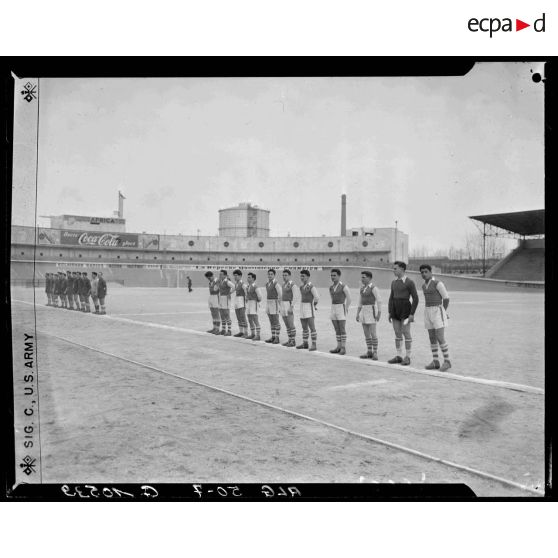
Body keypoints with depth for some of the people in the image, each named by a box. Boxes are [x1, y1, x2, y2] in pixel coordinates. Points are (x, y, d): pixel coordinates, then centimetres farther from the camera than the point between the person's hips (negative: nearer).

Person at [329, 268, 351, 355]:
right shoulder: (331, 287, 10)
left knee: (342, 329, -6)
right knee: (337, 329, 9)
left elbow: (349, 298, -8)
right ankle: (339, 347, 14)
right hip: (333, 309, 7)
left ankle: (343, 348, -2)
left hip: (341, 308, -6)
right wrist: (333, 309, 16)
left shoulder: (343, 286, -10)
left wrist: (346, 309, -10)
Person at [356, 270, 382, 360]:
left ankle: (375, 353, -3)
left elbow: (379, 301, -15)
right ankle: (369, 352, 12)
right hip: (364, 311, 8)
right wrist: (358, 314, 14)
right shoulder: (362, 288, 13)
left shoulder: (374, 288, -12)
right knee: (366, 333, 7)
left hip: (371, 311, -8)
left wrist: (379, 313, -20)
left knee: (373, 333, -9)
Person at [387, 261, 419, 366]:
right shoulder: (394, 282, 12)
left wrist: (412, 314, -16)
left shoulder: (410, 282, -9)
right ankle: (398, 357, 12)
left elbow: (415, 299, -11)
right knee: (397, 333, 7)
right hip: (395, 310, 6)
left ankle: (407, 357, 4)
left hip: (405, 310, -6)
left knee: (406, 333, -4)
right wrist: (389, 312, 9)